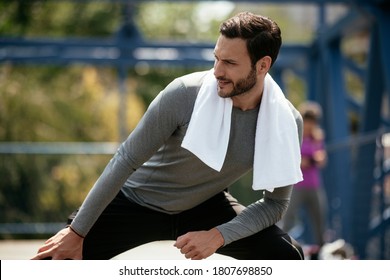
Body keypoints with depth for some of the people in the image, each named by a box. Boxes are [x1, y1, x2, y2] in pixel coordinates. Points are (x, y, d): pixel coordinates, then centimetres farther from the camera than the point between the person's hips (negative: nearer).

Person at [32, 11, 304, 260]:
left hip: (206, 208, 2)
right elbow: (126, 161, -21)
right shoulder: (185, 94, -28)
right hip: (137, 200, -2)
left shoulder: (287, 124, -20)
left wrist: (218, 235, -29)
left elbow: (275, 202, -11)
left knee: (287, 258, -19)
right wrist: (77, 232, -18)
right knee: (53, 259, -17)